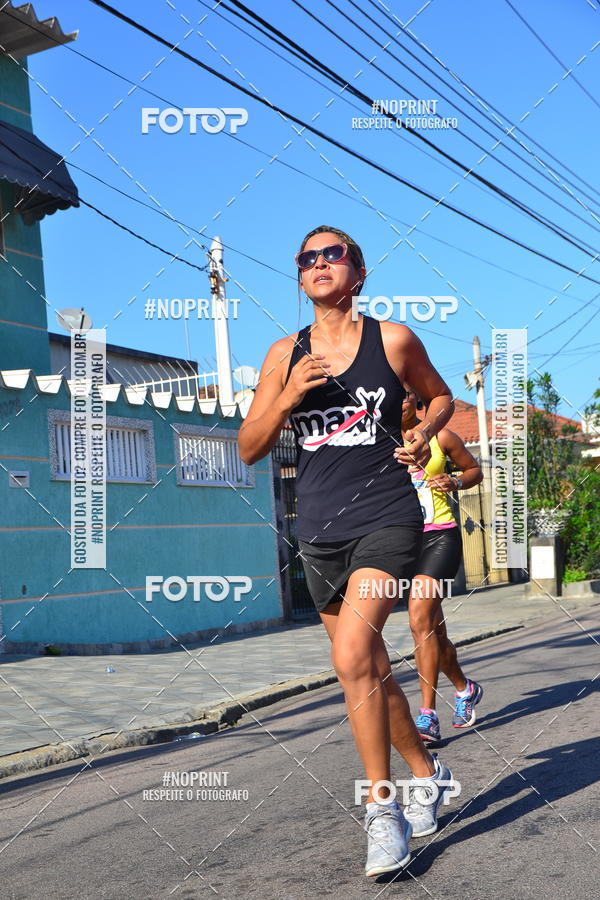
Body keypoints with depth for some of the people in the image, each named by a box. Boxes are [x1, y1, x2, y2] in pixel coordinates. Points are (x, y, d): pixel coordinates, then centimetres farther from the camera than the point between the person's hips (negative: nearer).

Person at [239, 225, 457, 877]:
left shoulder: (393, 340, 0)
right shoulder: (284, 355, 6)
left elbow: (440, 395, 17)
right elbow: (249, 448, 6)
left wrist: (424, 433, -5)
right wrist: (287, 397, -10)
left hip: (387, 519, -4)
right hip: (320, 534, 4)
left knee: (352, 656, -22)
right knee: (372, 671, 13)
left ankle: (382, 809, -8)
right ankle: (426, 773, 37)